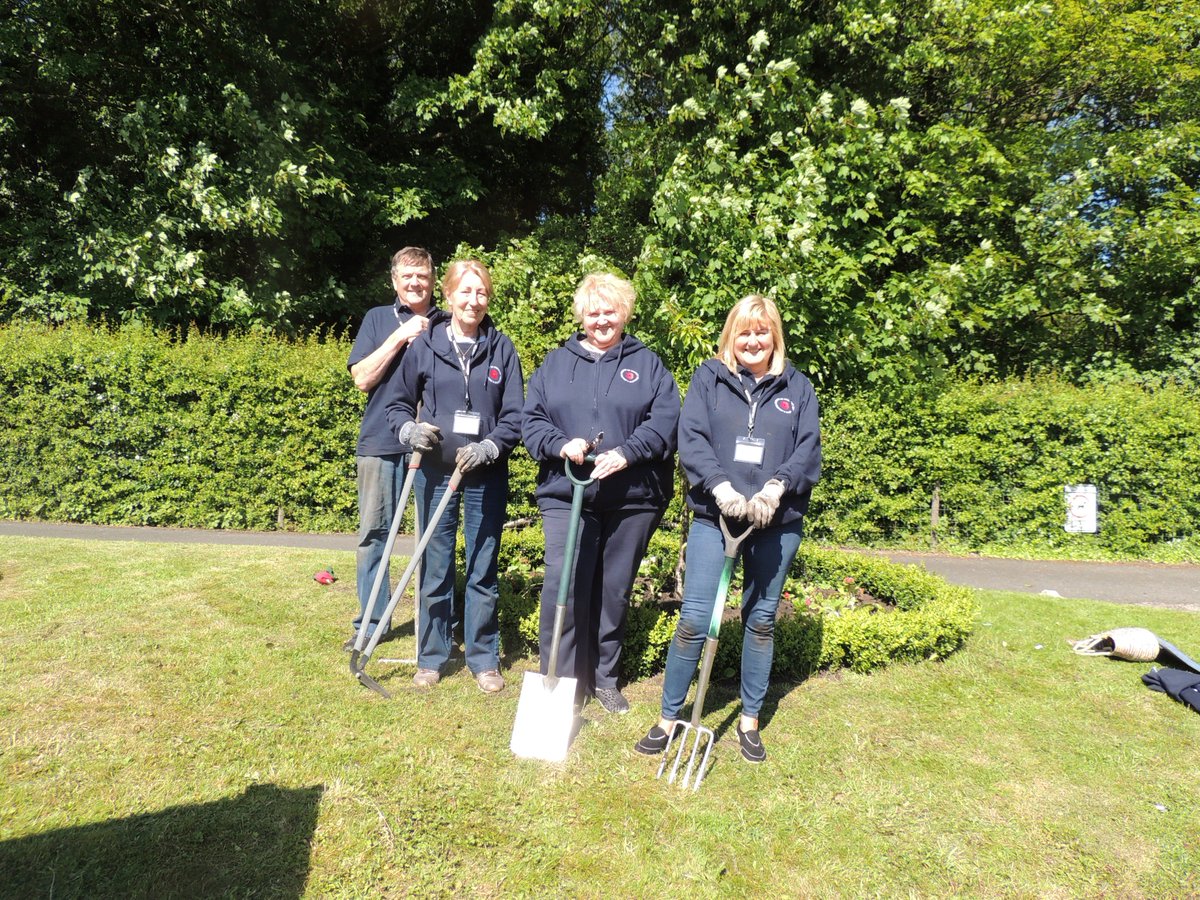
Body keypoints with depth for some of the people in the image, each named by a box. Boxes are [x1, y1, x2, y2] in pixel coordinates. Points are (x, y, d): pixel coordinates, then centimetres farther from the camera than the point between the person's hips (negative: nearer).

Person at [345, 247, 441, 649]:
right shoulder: (378, 318, 10)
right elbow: (362, 378, 0)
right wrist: (400, 337, -8)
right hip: (381, 441, 1)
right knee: (374, 532, 4)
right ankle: (370, 622, 16)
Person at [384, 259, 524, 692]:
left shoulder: (502, 349, 1)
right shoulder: (424, 346, 2)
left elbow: (515, 415, -2)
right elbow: (397, 404, 9)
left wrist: (489, 447, -18)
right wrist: (409, 430, -11)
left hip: (486, 476, 0)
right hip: (435, 473, 1)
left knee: (483, 572, 8)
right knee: (435, 570, 9)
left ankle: (484, 659, 23)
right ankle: (432, 656, 26)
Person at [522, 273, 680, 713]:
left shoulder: (647, 363, 8)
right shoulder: (556, 363, 12)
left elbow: (665, 420, -4)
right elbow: (531, 420, 7)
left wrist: (626, 454, -18)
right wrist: (561, 444, -13)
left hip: (632, 498, 0)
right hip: (566, 494, 0)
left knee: (614, 591, 10)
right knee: (562, 587, -8)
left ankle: (605, 677, 28)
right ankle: (559, 679, 8)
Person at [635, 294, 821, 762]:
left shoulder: (797, 387, 9)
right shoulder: (708, 377, 5)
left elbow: (808, 447, 0)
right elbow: (690, 438, -5)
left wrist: (777, 486, -18)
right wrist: (720, 486, -20)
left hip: (777, 521, 2)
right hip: (714, 516, -1)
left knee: (761, 620, 12)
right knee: (694, 619, -3)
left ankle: (750, 719, 29)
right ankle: (669, 716, 14)